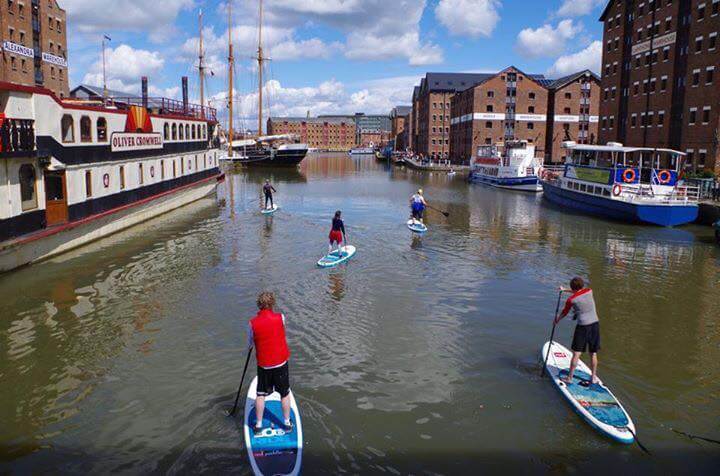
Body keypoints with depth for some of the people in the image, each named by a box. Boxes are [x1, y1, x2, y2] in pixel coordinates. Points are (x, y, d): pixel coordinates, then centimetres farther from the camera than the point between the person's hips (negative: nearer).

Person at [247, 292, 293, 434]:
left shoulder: (252, 323, -12)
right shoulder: (280, 318, -13)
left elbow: (249, 345, 1)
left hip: (263, 364, 0)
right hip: (281, 362, 0)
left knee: (260, 394, 16)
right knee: (284, 393, 16)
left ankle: (258, 425, 23)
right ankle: (287, 423, 26)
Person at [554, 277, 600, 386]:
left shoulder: (571, 300, -5)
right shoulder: (589, 291, 5)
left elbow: (564, 313, 12)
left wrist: (557, 319, 31)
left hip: (583, 326, -4)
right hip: (595, 324, 4)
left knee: (576, 354, 0)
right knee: (593, 353, 13)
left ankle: (569, 377, 5)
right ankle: (593, 377, 22)